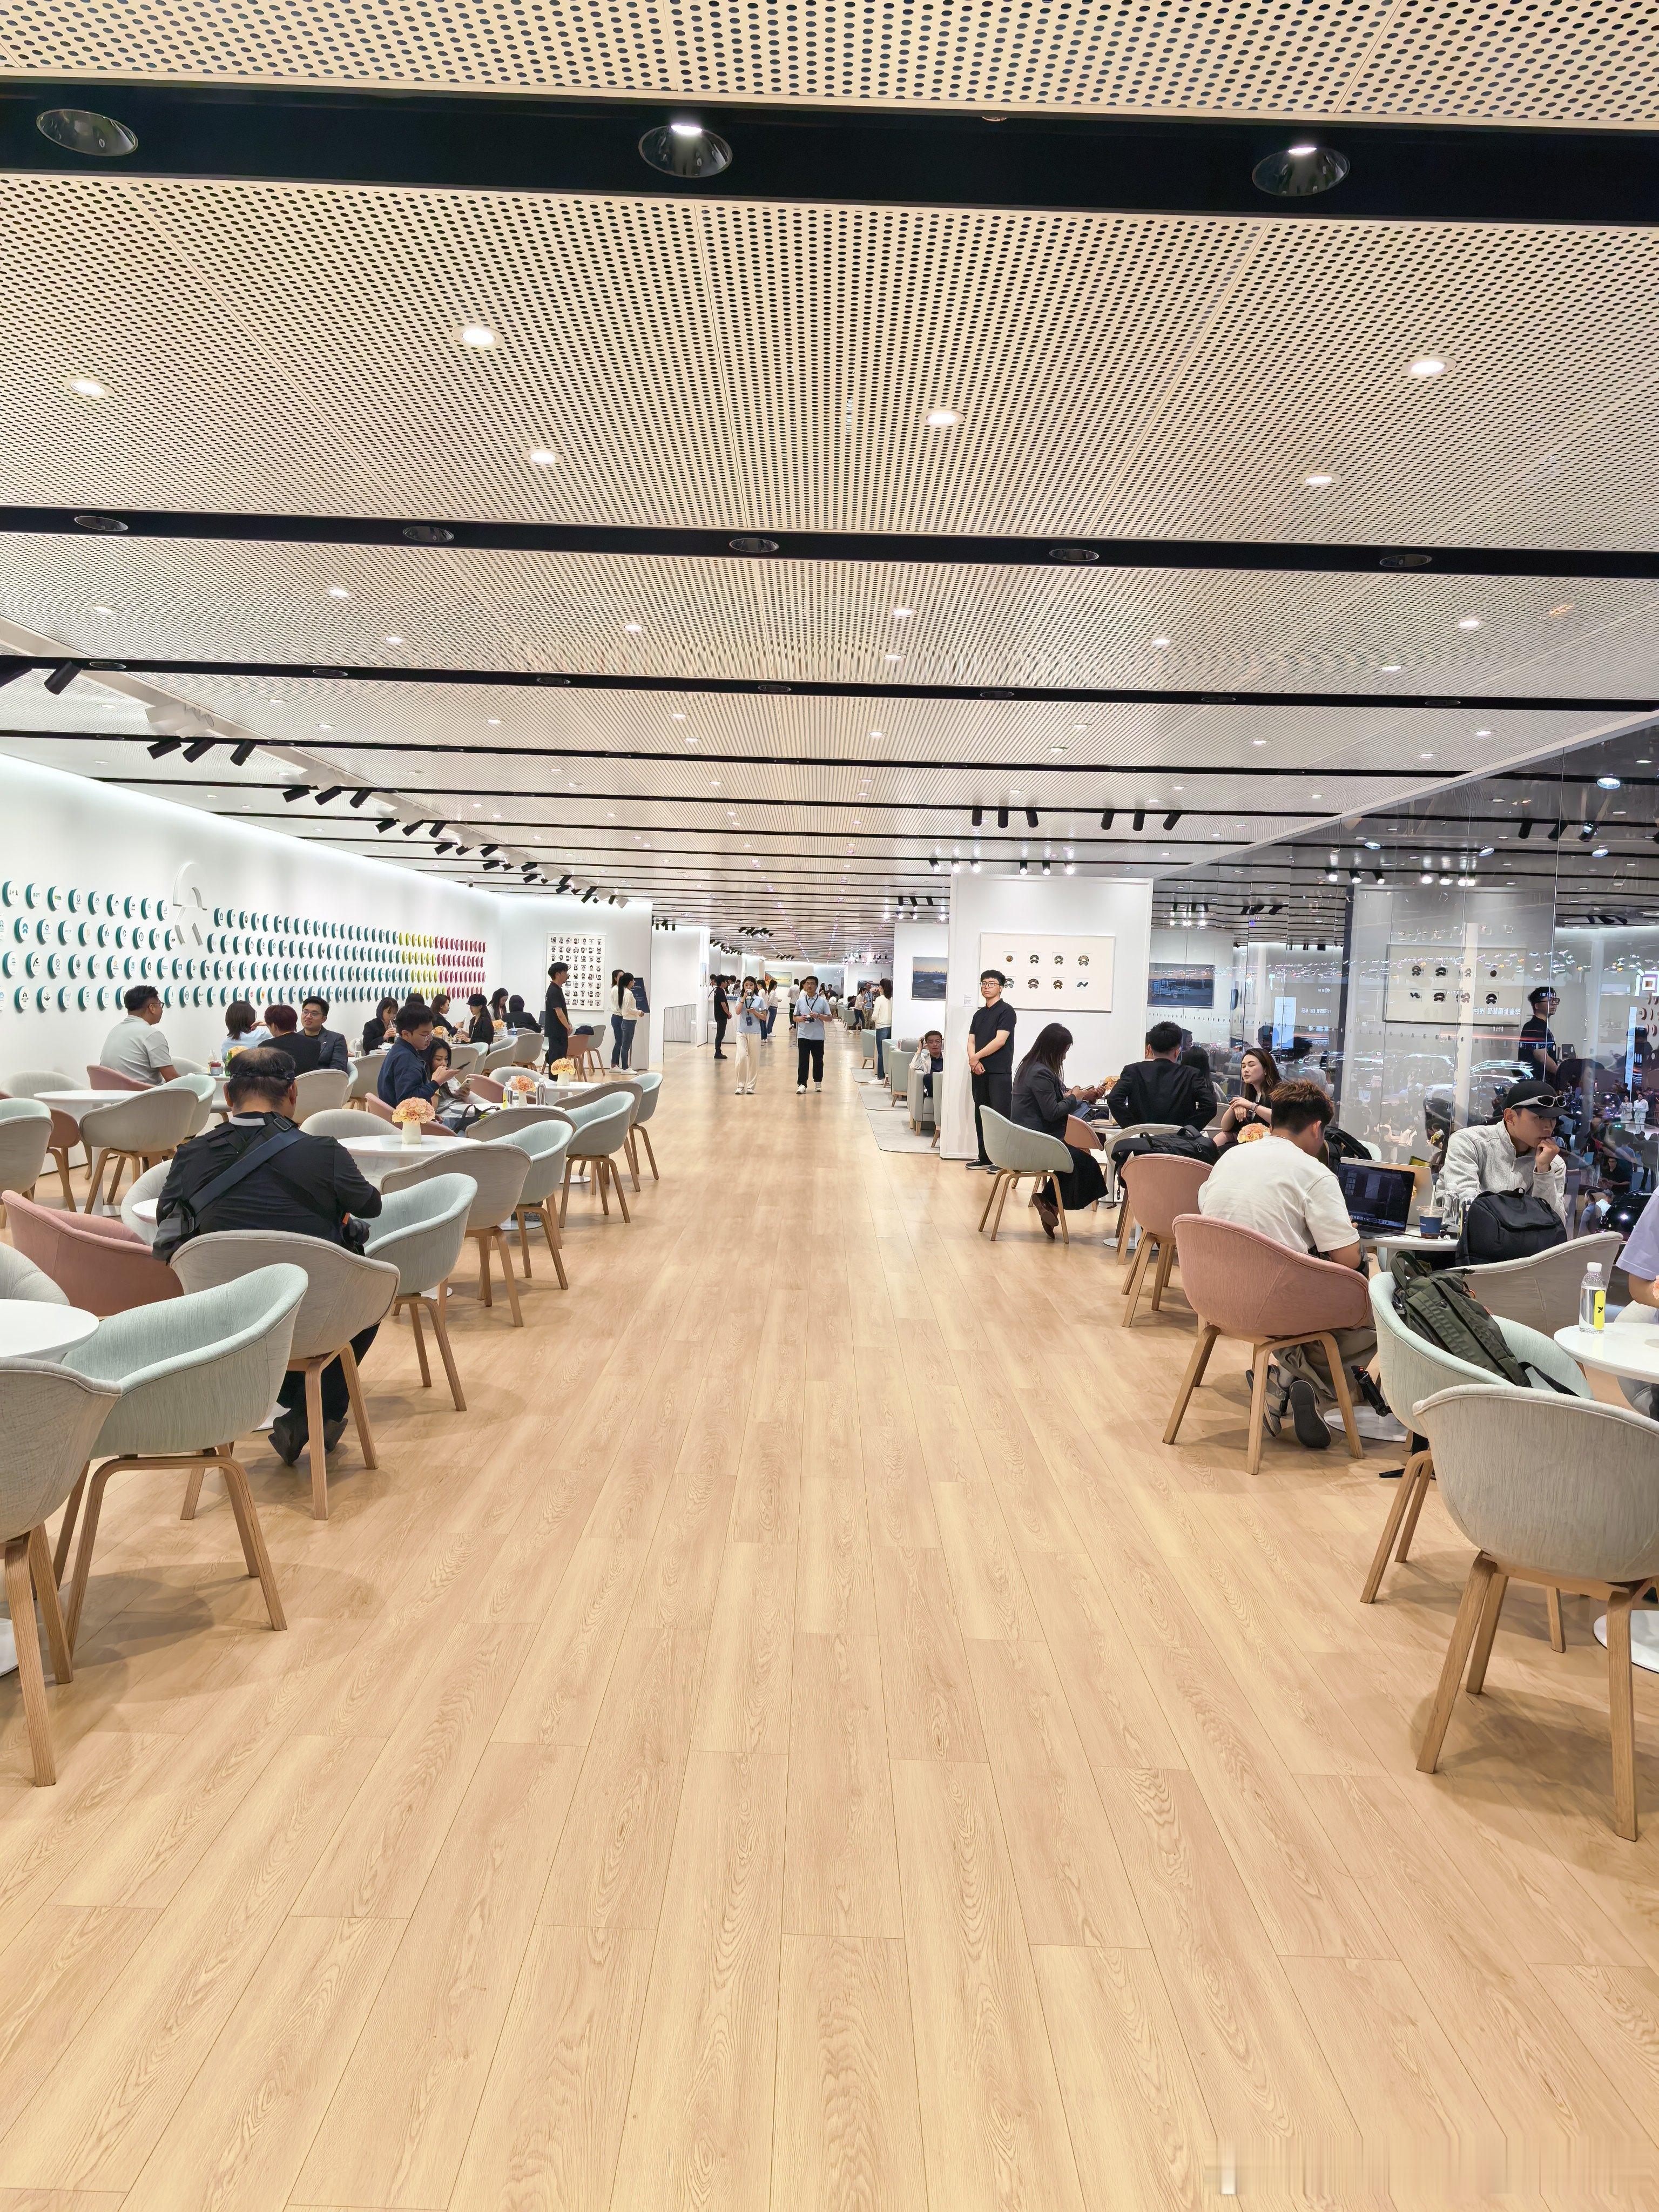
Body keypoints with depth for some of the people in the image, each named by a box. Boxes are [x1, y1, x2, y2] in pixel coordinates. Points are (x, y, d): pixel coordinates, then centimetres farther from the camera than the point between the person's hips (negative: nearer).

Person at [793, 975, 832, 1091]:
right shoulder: (800, 1001, 6)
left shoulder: (823, 1001, 1)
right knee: (803, 1061, -4)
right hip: (803, 1036, 0)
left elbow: (829, 1018, 2)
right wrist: (801, 1019, -10)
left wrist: (818, 1015, -15)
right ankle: (802, 1084, -2)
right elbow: (794, 1018, 11)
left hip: (818, 1037, 0)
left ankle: (818, 1082, 27)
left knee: (818, 1060, 11)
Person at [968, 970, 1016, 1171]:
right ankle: (985, 1158, 18)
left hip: (999, 1073, -8)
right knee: (981, 1115, 10)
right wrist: (974, 1061, -7)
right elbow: (971, 1041, 13)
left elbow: (1000, 1041, -14)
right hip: (979, 1071, 8)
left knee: (1000, 1115, -8)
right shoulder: (979, 1014, 17)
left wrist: (976, 1057, -8)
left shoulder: (1006, 1011, -5)